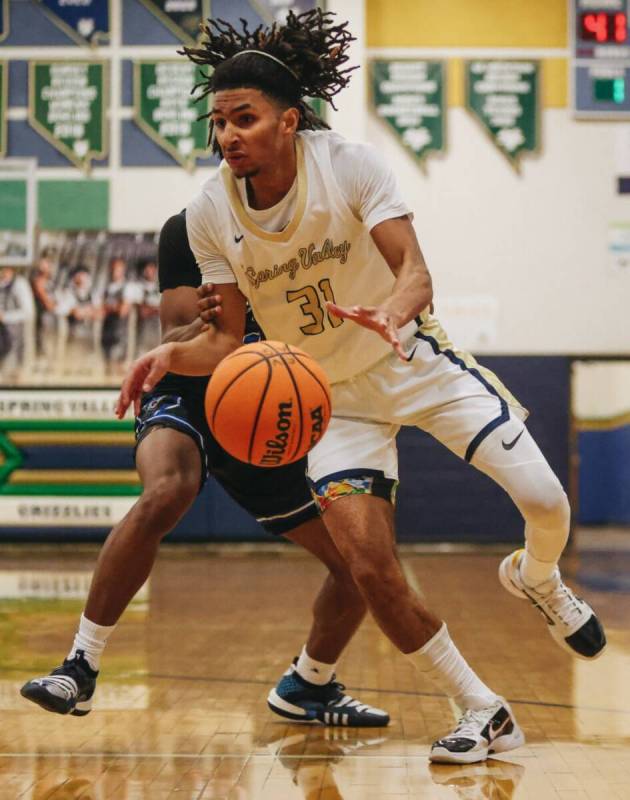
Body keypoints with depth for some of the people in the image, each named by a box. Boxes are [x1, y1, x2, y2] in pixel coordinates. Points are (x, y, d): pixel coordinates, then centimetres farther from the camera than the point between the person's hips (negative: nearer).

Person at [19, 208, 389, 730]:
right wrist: (208, 326, -37)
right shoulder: (190, 229, -11)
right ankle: (80, 667, -27)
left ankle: (306, 688, 26)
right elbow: (176, 344, -14)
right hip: (188, 397, -4)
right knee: (164, 495, -39)